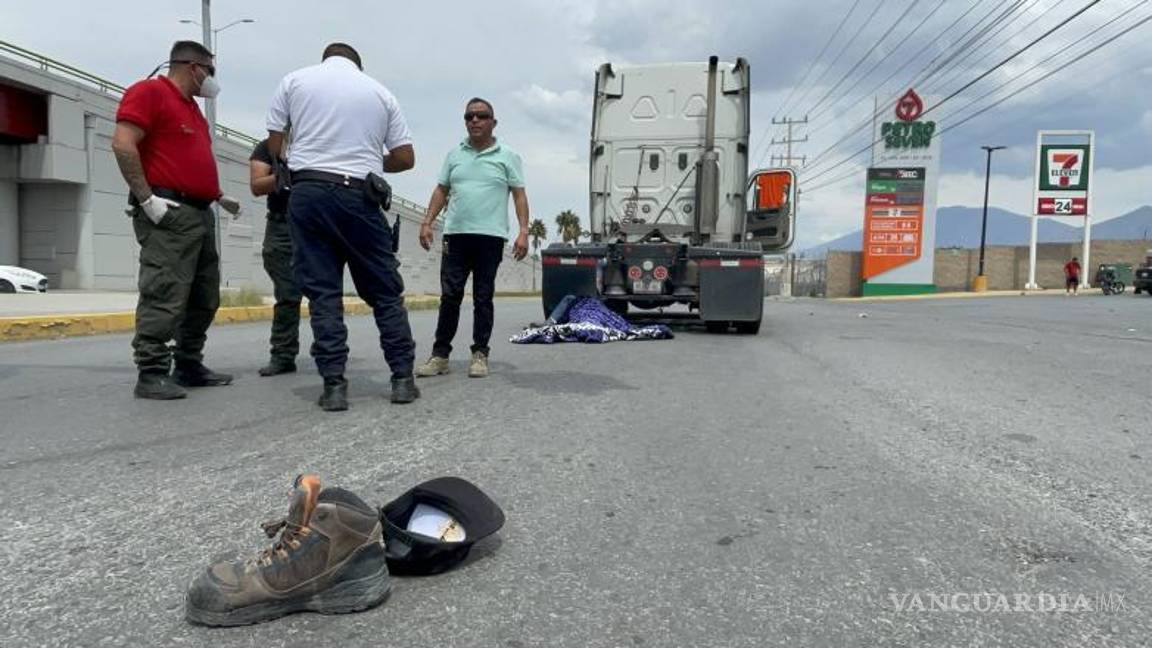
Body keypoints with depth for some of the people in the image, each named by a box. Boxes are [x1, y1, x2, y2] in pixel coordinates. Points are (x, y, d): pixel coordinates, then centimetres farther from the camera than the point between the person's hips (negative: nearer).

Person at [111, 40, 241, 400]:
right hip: (168, 214, -10)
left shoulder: (192, 108, 24)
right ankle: (152, 374, -7)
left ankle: (189, 366, 19)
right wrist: (147, 199, -20)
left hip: (200, 214, 10)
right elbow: (122, 144, -15)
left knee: (204, 298, 11)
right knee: (164, 296, -12)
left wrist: (220, 196, 25)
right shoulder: (149, 91, -4)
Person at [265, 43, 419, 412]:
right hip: (358, 197, 0)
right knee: (385, 291, 7)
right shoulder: (380, 92, 12)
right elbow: (405, 158, 9)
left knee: (323, 292, 3)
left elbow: (273, 146, 11)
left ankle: (333, 384, -1)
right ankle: (403, 378, 7)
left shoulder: (295, 80, 11)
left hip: (308, 192, 1)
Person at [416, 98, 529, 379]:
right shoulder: (454, 155, 15)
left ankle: (480, 355, 11)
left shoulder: (507, 156, 6)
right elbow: (441, 190, 16)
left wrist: (523, 231, -9)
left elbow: (519, 195, 2)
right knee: (449, 296, 2)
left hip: (490, 237, -2)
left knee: (483, 298, 4)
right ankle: (440, 355, 7)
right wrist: (427, 223, 6)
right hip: (455, 235, 3)